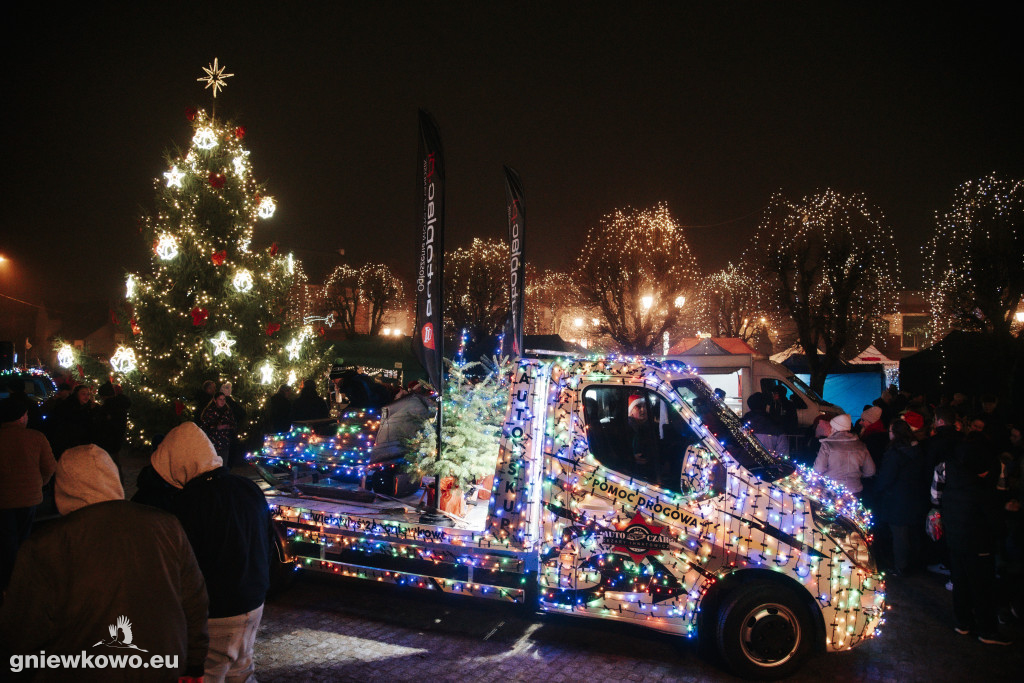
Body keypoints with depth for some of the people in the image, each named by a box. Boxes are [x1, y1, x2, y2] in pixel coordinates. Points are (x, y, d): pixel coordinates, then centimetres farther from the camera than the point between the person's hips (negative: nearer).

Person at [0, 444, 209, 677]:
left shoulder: (46, 545, -18)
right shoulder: (167, 527, -7)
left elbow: (21, 636, -13)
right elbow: (195, 605, -1)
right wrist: (193, 667, 11)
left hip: (85, 674, -3)